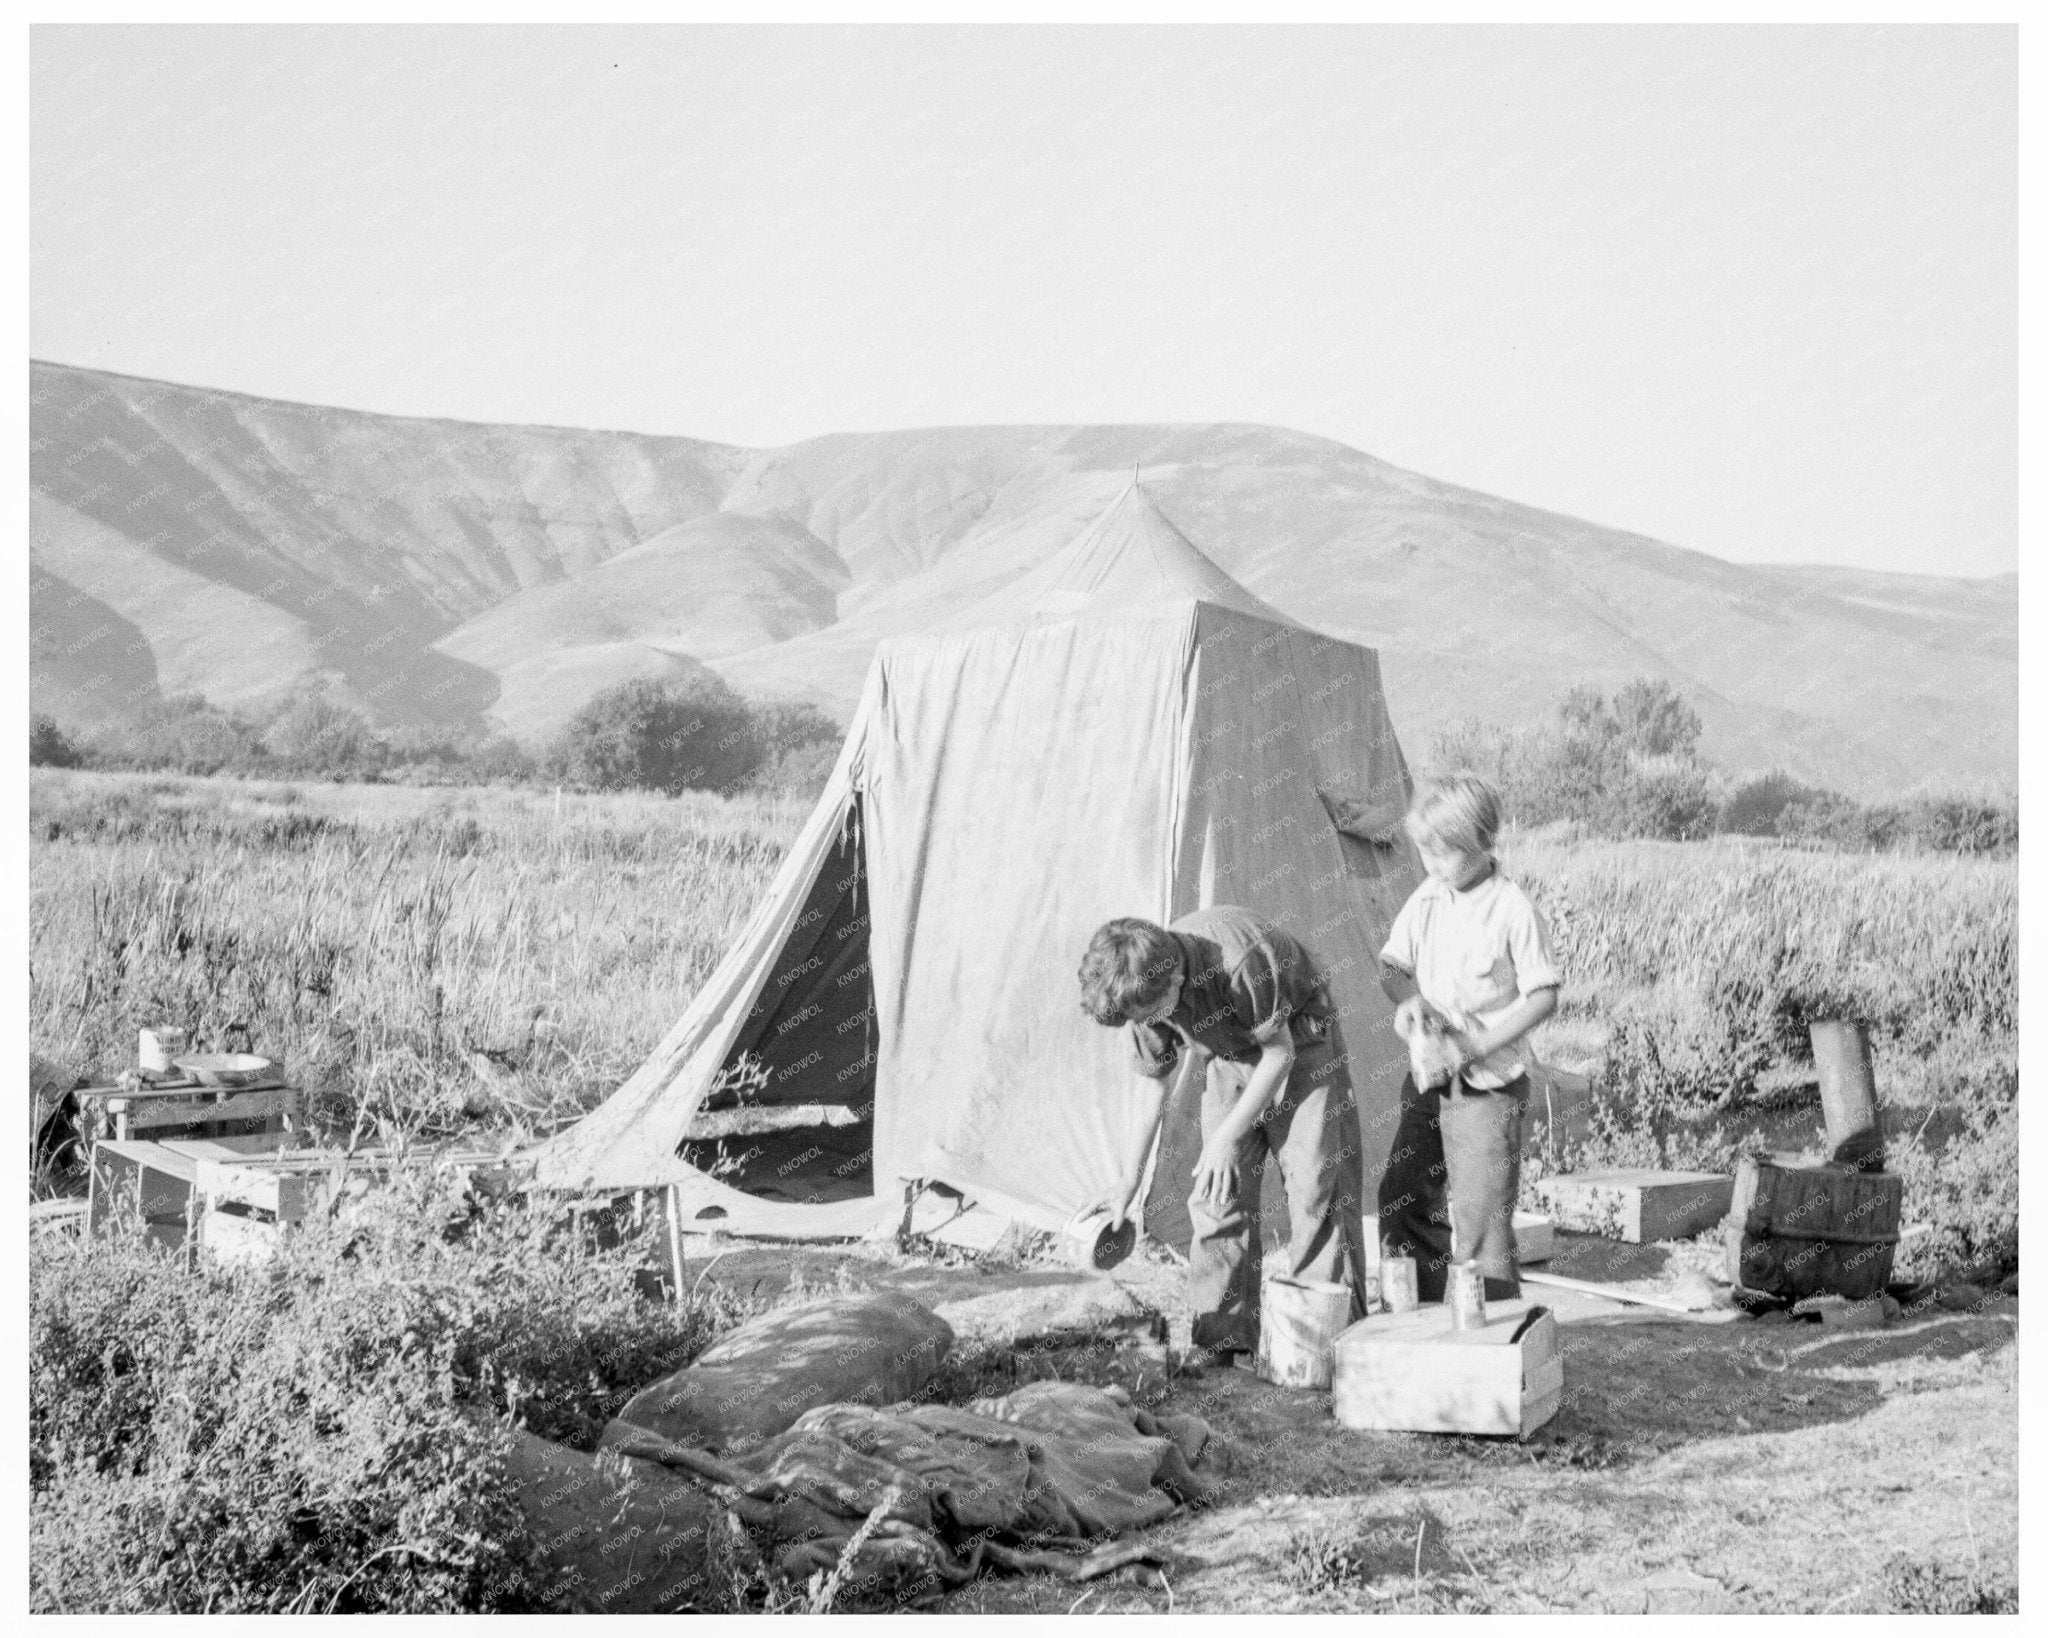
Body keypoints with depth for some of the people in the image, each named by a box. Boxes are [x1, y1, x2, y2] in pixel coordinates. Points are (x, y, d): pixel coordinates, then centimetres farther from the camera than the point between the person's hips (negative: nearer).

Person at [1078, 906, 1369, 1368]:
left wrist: (1230, 1136, -22)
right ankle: (1221, 1336, 1)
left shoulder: (1239, 961, -38)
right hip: (1231, 1054, 5)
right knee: (1218, 1189, -4)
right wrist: (1132, 1177, 3)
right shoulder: (1145, 992, -17)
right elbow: (1153, 1082, -1)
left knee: (1315, 1182, -11)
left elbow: (1280, 1052, -24)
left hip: (1298, 1041, -5)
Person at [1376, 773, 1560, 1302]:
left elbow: (1543, 997, -11)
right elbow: (1391, 964, 9)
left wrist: (1480, 1044, -18)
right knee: (1403, 1201, 10)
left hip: (1488, 1085, -6)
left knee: (1481, 1215, -6)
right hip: (1427, 1078, 6)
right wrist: (1409, 998, -13)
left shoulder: (1512, 910, -13)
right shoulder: (1426, 900, 3)